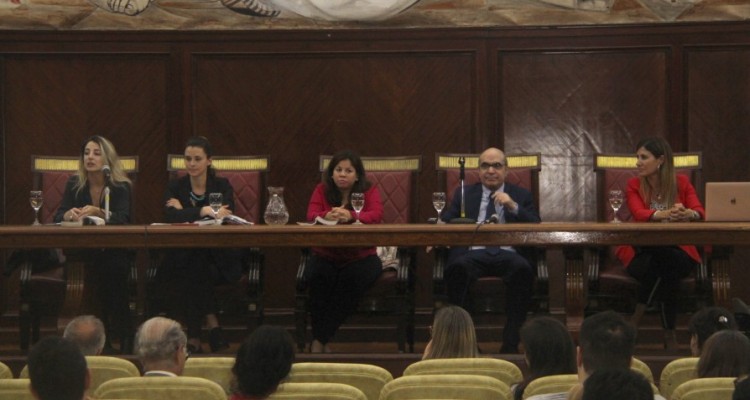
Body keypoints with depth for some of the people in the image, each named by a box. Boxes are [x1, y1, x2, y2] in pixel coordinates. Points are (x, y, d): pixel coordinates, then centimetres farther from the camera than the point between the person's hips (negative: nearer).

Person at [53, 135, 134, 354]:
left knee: (113, 269, -34)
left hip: (114, 251, -1)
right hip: (83, 251, 1)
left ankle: (125, 338, -23)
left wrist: (98, 212, -37)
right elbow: (58, 216, -5)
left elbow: (123, 219, -18)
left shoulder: (121, 186, -2)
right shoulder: (74, 184, 4)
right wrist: (69, 214, -29)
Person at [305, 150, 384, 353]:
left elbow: (377, 214, -18)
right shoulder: (322, 190, 6)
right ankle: (321, 339, -26)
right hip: (326, 256, 1)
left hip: (360, 257, -1)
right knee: (317, 276, -33)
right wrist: (327, 215, -36)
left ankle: (320, 340, -26)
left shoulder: (369, 191, 1)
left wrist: (350, 216, -39)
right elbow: (311, 215, -10)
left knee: (352, 278, -34)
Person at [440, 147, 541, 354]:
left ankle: (511, 342, -30)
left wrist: (514, 207, -7)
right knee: (458, 267, -36)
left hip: (508, 254, 0)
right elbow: (446, 222, 14)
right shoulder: (463, 194, 24)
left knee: (523, 269, -36)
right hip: (473, 254, 0)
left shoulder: (521, 196, 21)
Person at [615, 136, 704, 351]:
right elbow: (639, 214, -17)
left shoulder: (682, 182, 6)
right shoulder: (634, 185, 4)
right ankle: (669, 333, -24)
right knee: (666, 263, -34)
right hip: (644, 252, 0)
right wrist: (667, 214, -38)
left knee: (670, 265, -36)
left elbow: (699, 211, -10)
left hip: (678, 251, 0)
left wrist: (688, 214, -36)